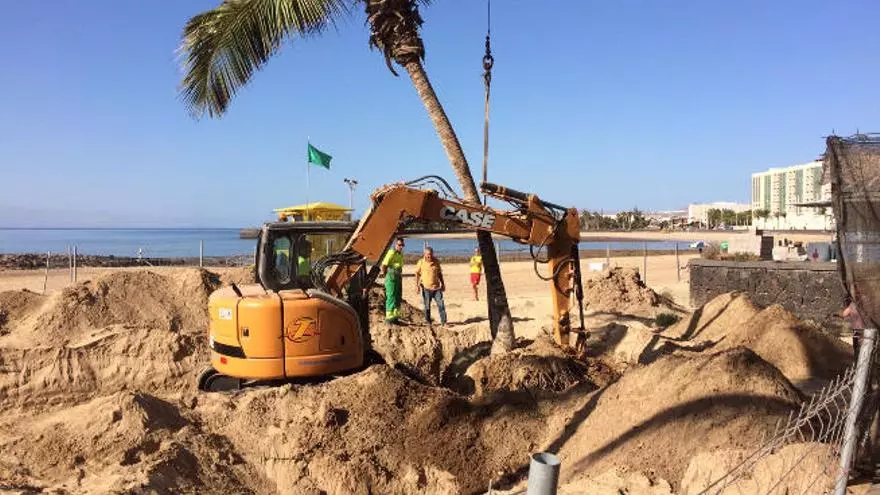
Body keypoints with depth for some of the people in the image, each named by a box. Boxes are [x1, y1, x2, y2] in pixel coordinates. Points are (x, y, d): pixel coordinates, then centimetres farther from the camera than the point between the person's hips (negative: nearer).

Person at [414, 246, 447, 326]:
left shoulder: (436, 262, 6)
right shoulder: (421, 262, -2)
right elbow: (417, 274, 2)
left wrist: (442, 284, 14)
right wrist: (417, 285, -5)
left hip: (436, 287, 2)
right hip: (426, 288, -2)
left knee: (441, 304, -2)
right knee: (427, 306, 4)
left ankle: (443, 321, 5)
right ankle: (428, 322, 16)